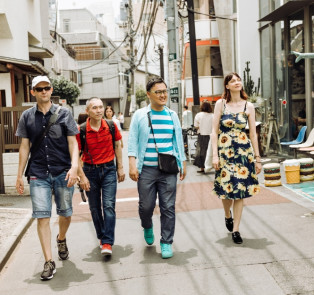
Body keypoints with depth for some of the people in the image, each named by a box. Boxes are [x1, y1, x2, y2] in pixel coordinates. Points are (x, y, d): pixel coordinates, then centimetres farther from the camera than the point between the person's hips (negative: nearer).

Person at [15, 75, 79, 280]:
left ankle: (61, 240, 42)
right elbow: (25, 146, 10)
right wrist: (19, 175, 7)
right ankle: (49, 262, 4)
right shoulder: (27, 116, 7)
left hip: (63, 173, 0)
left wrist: (74, 166, -15)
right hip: (38, 175, 1)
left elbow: (73, 143, 0)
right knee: (42, 217, -4)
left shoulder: (63, 113, 2)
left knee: (65, 213, 11)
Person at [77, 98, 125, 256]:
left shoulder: (111, 126, -4)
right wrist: (82, 176, -10)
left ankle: (107, 243, -7)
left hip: (109, 169, 0)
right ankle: (101, 236, 27)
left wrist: (120, 168, 8)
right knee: (95, 207, 9)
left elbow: (117, 146, 9)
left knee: (109, 205, -8)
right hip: (90, 170, 0)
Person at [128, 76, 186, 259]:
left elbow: (178, 140, 15)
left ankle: (166, 243, 14)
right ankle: (148, 227, 36)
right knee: (146, 206, 3)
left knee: (168, 207, 1)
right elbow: (133, 141, 1)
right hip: (146, 170, -1)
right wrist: (132, 165, -8)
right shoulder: (140, 115, 2)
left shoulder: (172, 115, 10)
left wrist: (183, 164, 14)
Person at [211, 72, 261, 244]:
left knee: (240, 190, 0)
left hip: (243, 151, 1)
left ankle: (235, 229, 11)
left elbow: (253, 134, 5)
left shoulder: (248, 106, 4)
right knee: (226, 188, 3)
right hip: (224, 151, -1)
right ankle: (227, 216, 36)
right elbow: (214, 131, -1)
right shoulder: (221, 104, 1)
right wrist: (215, 155, -9)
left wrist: (257, 158, 4)